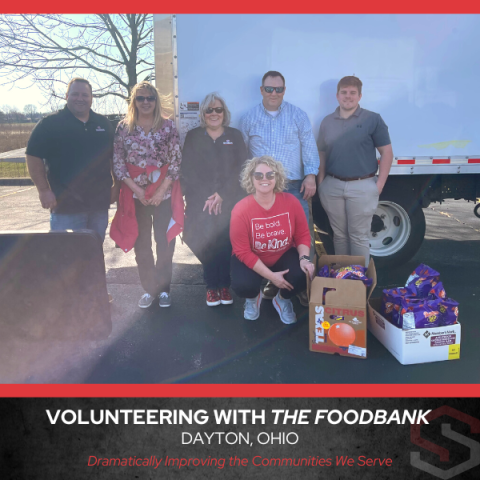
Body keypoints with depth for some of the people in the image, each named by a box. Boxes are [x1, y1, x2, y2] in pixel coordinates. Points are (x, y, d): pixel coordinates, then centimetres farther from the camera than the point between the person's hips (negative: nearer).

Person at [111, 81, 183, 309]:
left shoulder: (168, 126, 0)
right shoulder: (123, 127, 4)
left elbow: (176, 161, -4)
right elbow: (117, 163, 1)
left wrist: (161, 191, -12)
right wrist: (136, 189, -10)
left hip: (164, 192, -1)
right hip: (135, 193, 1)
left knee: (164, 241, 3)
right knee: (141, 244, 7)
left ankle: (163, 288, 17)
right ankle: (148, 288, 20)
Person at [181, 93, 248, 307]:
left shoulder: (235, 135, 11)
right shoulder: (193, 136, 9)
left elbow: (241, 168, 1)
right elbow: (187, 170, 1)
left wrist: (222, 194, -10)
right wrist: (207, 197, -10)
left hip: (230, 202, 1)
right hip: (201, 204, 0)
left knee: (226, 244, -2)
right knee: (207, 245, -3)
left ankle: (224, 285, 13)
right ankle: (211, 286, 11)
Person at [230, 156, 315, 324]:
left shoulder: (291, 202, -15)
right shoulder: (240, 210, -22)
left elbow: (303, 234, -3)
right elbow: (243, 251, -19)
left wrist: (304, 258, -22)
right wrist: (271, 276, -23)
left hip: (284, 255, 2)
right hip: (251, 259, -2)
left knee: (302, 276, -26)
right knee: (243, 286, -30)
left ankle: (282, 299, 13)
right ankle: (253, 298, 13)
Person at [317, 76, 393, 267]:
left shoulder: (373, 119, -2)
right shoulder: (327, 122, 9)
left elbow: (387, 153, -2)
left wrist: (379, 184, -9)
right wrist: (320, 182, 5)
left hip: (362, 186, -3)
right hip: (332, 186, 4)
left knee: (359, 236, 3)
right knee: (339, 234, 13)